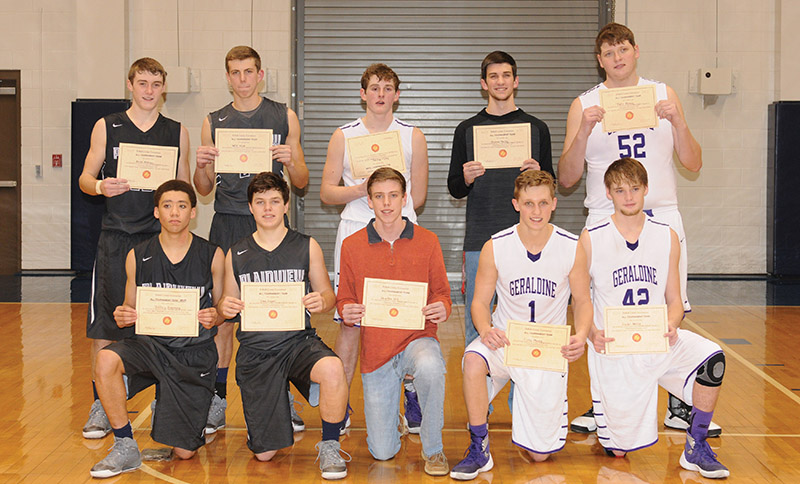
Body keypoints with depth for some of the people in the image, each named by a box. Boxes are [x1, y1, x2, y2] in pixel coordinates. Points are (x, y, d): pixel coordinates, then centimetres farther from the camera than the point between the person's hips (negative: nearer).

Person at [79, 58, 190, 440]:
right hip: (117, 236, -1)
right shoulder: (107, 127, 8)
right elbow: (85, 178, 6)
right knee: (104, 325, -2)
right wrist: (100, 186, -15)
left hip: (161, 237, 1)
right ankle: (101, 405, 10)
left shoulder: (177, 132, 11)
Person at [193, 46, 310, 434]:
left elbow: (301, 182, 9)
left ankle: (282, 400, 11)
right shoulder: (214, 122, 12)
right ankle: (218, 400, 10)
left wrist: (290, 161, -12)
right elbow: (204, 189, 12)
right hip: (227, 226, 1)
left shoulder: (283, 117, 9)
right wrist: (202, 165, -8)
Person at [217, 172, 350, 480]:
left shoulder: (306, 247, 4)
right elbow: (228, 303, 14)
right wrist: (224, 308, -10)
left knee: (333, 369, -38)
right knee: (264, 454, 0)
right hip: (255, 349, 1)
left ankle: (329, 446, -11)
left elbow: (327, 295, 6)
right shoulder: (236, 255, 8)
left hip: (299, 340, -1)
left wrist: (321, 302, -18)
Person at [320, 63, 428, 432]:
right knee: (349, 322, 0)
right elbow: (326, 193, 6)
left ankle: (412, 400, 14)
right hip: (354, 233, 0)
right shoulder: (343, 136, 10)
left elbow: (417, 197, 11)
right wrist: (360, 190, -9)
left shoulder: (413, 137, 10)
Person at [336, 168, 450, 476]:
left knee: (430, 367, -40)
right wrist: (347, 312, -15)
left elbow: (441, 293, 7)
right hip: (375, 349, 1)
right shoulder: (352, 246, 2)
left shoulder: (427, 241, 2)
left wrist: (442, 308, -16)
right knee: (382, 452, 0)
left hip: (417, 337, -1)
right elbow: (344, 300, 9)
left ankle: (433, 448, -13)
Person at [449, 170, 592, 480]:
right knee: (473, 359, -38)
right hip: (505, 341, 0)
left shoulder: (571, 248, -8)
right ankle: (479, 451, -17)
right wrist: (486, 329, -24)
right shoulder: (496, 247, -10)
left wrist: (581, 335, -18)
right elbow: (480, 302, -1)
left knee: (539, 454, 1)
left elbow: (582, 301, 3)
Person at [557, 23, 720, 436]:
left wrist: (677, 122, -10)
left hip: (662, 216, 1)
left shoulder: (663, 95, 9)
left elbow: (693, 164, 6)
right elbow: (566, 178, -1)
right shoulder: (584, 105, 5)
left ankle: (678, 406, 14)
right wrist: (584, 131, -15)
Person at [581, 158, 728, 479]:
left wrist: (671, 326, -15)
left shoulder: (667, 237, 4)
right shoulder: (591, 239, -4)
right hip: (612, 349, -2)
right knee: (618, 451, -1)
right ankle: (609, 410, 36)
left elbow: (674, 301, 7)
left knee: (712, 358, -28)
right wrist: (593, 334, -18)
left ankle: (695, 449, -9)